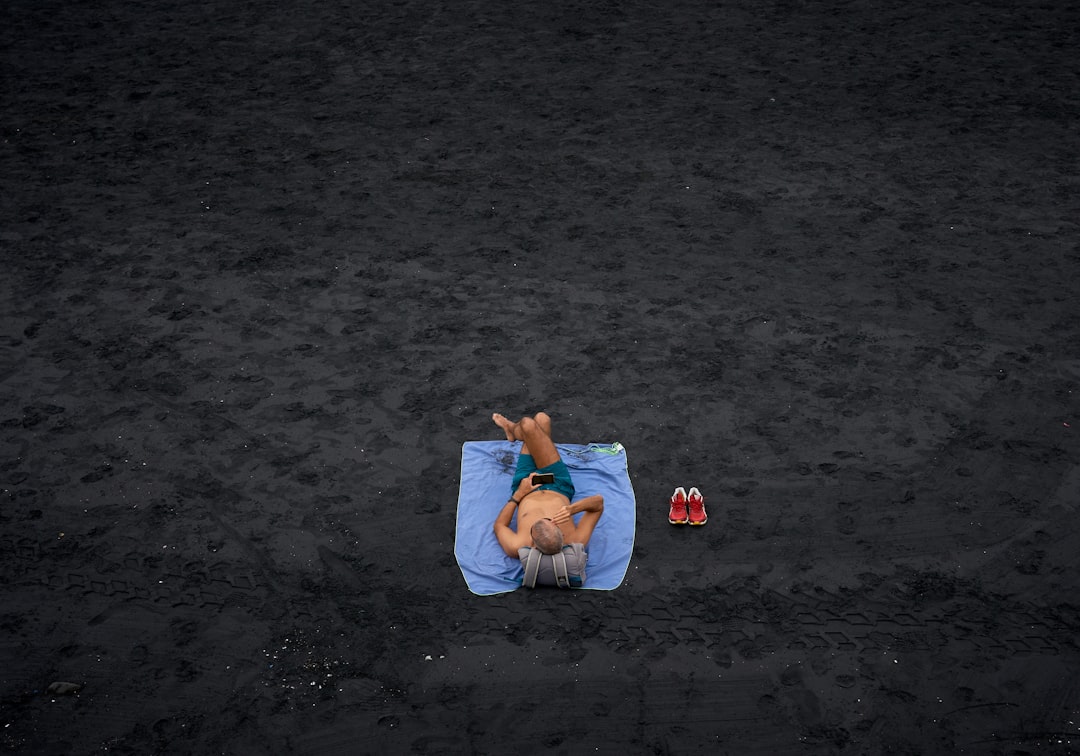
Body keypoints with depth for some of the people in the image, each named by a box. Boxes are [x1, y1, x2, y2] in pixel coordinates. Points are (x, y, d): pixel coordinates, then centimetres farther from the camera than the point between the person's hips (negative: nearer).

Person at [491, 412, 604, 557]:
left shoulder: (516, 548, -43)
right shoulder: (576, 542, -43)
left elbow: (499, 526, -19)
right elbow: (599, 502, -30)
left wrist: (518, 495, -19)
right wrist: (572, 509, -48)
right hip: (558, 489, 1)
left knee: (529, 423, -4)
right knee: (541, 419, -1)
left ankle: (512, 430, 41)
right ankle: (512, 430, 41)